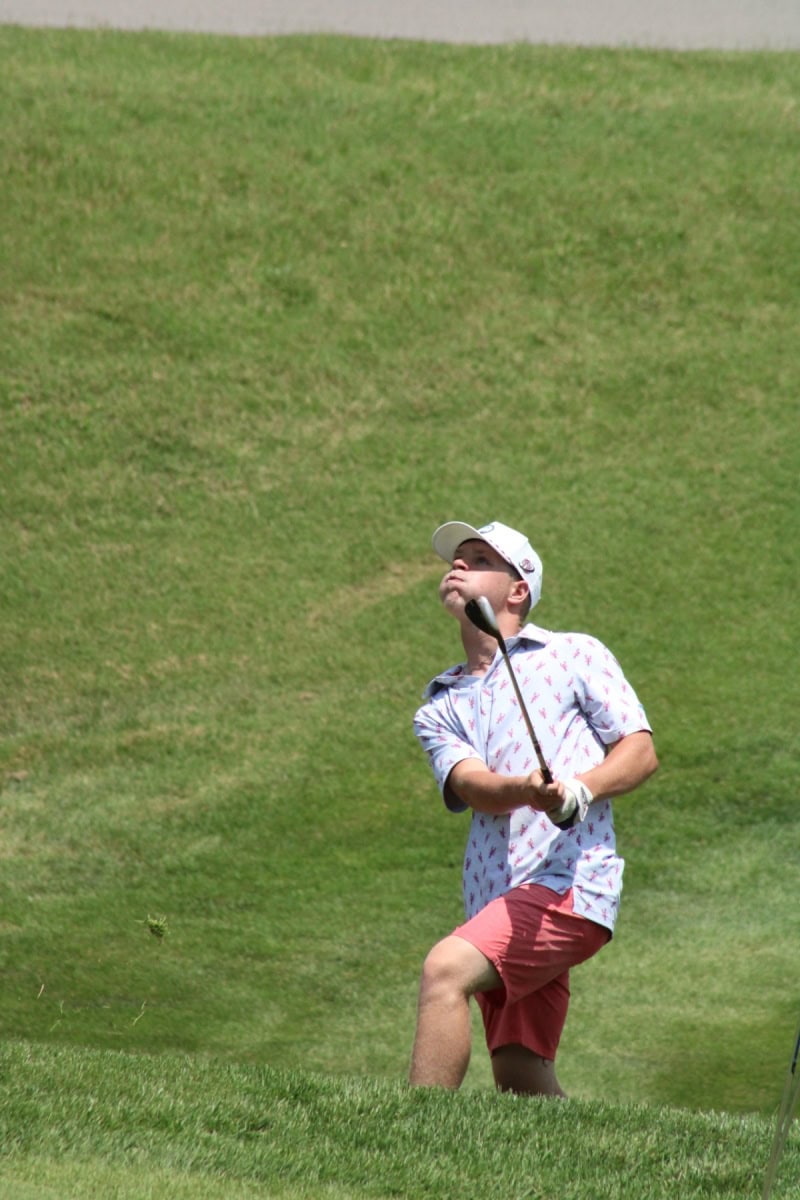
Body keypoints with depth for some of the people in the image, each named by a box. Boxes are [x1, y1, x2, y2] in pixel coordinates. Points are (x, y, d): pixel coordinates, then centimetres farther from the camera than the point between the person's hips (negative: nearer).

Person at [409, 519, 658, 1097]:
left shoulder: (575, 655, 11)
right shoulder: (440, 706, 21)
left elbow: (641, 752, 3)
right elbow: (471, 784, 1)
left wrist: (579, 789, -18)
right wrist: (528, 791, -23)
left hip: (569, 882, -5)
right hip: (498, 903, 5)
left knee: (445, 970, -25)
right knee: (521, 1082, -3)